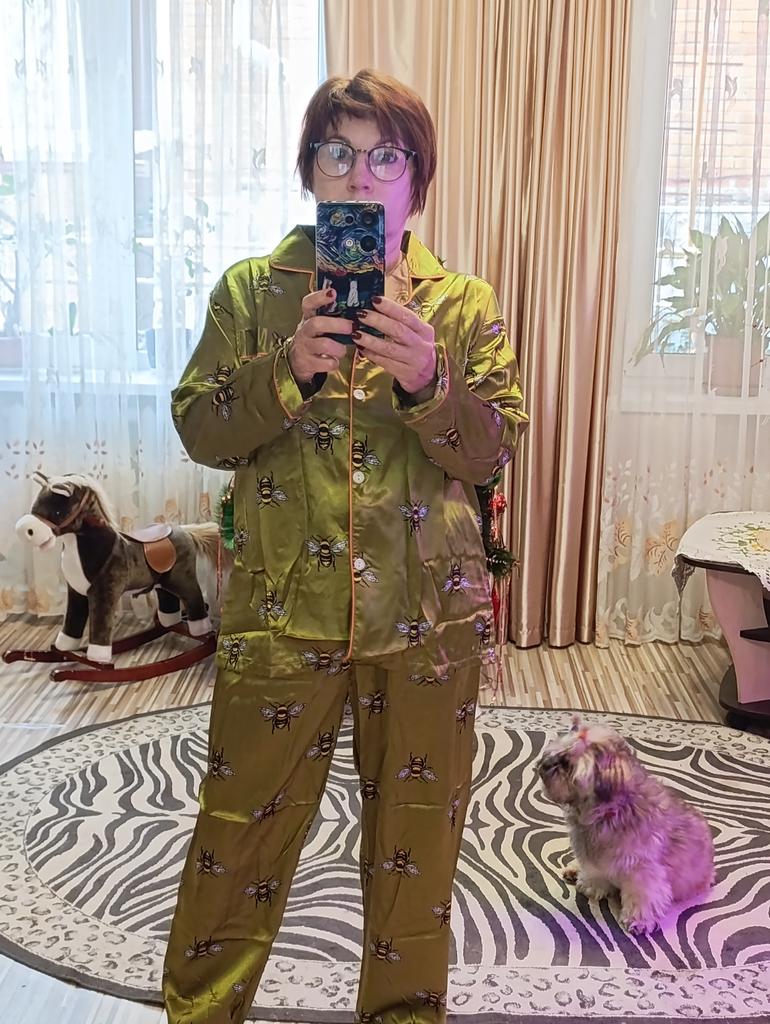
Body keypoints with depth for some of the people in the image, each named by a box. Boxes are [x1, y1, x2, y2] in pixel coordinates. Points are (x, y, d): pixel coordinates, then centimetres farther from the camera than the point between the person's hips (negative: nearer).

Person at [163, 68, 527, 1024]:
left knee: (417, 828, 14)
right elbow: (200, 430, -2)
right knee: (242, 825, 8)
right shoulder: (252, 289, 5)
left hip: (428, 615, 1)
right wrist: (289, 367, -19)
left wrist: (427, 381, -21)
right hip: (281, 608, 0)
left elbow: (494, 449, -2)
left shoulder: (465, 304, 6)